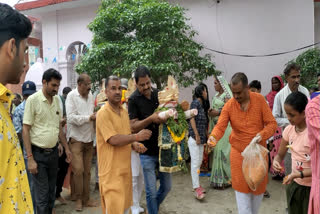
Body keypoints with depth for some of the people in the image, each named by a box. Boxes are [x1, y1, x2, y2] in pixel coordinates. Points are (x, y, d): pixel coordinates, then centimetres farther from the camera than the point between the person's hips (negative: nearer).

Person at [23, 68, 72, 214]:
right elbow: (25, 130, -11)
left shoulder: (56, 99, 7)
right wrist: (30, 158, -15)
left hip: (53, 152, 6)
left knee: (51, 191, 16)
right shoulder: (33, 100, -11)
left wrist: (66, 147, 15)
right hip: (38, 154, -5)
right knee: (42, 196, 1)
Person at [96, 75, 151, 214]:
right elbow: (114, 140, -22)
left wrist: (134, 145, 0)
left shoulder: (124, 111, 11)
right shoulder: (103, 113, -14)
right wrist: (137, 137, -15)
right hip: (111, 170, -8)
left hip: (125, 168, 8)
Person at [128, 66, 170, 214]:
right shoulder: (133, 100, -10)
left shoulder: (159, 94, 3)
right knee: (151, 190, 2)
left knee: (167, 186, 16)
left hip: (163, 148, 5)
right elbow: (133, 127, -14)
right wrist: (151, 119, -27)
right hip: (147, 152, -4)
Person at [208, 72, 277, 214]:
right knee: (241, 188, 3)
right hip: (238, 152, -1)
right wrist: (213, 136, -36)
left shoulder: (259, 100, -10)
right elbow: (220, 126, -15)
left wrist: (262, 135, -27)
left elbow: (271, 123, -8)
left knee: (259, 186, 16)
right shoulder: (229, 105, -10)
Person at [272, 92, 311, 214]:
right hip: (294, 184, 5)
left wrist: (298, 174, -28)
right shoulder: (289, 130, -3)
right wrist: (276, 161, -13)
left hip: (312, 187, -5)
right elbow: (280, 154, 8)